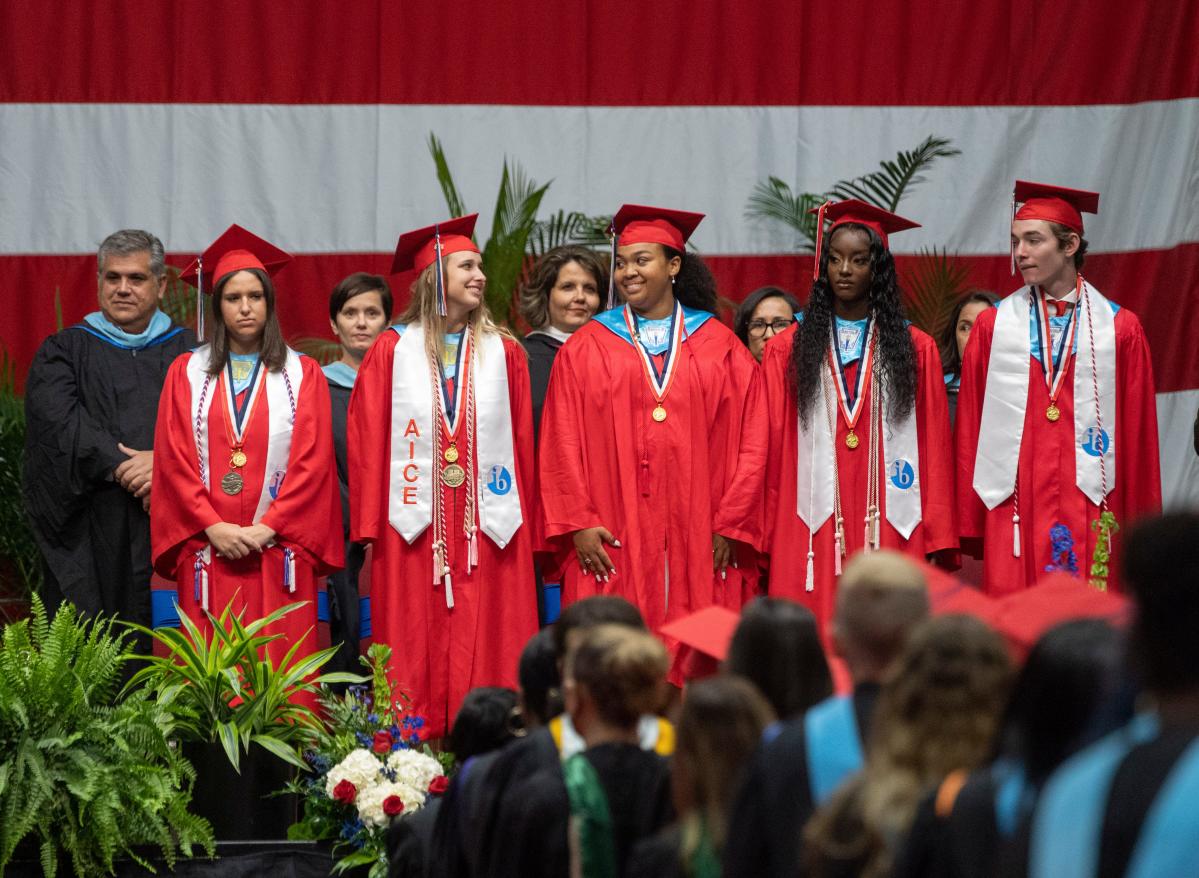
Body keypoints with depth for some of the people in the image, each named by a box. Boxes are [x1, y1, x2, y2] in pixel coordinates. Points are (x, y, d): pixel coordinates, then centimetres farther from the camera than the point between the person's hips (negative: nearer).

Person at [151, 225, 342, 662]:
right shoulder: (187, 372, 11)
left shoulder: (302, 374, 9)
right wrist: (213, 527, -9)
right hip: (208, 552, 1)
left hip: (279, 551, -1)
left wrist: (267, 528, -10)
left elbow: (313, 462, 0)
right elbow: (174, 459, 3)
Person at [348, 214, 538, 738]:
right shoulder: (391, 352, 3)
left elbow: (522, 440, 9)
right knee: (417, 658, 0)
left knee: (487, 656, 0)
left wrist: (521, 520, 3)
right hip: (414, 530, -2)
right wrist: (370, 526, -4)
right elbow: (367, 441, 2)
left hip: (488, 530, 2)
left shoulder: (504, 353, 9)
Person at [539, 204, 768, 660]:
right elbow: (563, 442, 4)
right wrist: (579, 524, -6)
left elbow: (750, 441, 5)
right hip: (613, 545, 0)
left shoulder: (719, 346, 8)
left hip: (701, 547, 0)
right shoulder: (586, 348, 7)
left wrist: (730, 525, -3)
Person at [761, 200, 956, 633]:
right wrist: (765, 539, -1)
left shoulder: (916, 350, 9)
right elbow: (773, 450, 6)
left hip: (890, 532, 0)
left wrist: (937, 544, -2)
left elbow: (934, 451, 5)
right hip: (812, 541, 0)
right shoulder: (786, 351, 9)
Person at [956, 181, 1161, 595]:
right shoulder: (993, 325, 8)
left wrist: (1139, 528, 4)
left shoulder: (1119, 329, 6)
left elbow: (1137, 435, 6)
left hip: (1091, 516, 0)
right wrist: (970, 523, 1)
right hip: (1013, 511, 0)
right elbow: (970, 427, 6)